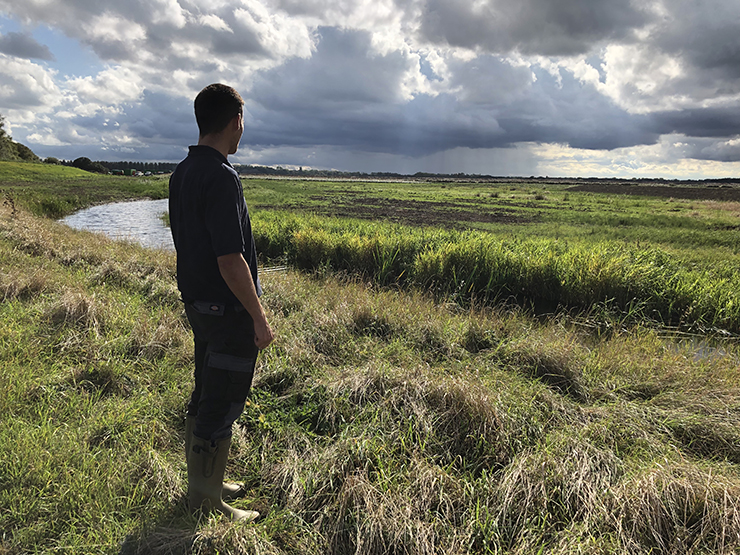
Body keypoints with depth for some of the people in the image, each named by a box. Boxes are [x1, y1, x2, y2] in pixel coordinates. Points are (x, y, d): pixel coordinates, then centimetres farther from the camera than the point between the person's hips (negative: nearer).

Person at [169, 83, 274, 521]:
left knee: (205, 396, 20)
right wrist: (259, 318, -17)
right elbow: (230, 260, -25)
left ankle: (202, 483, 37)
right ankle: (206, 503, 20)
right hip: (228, 309, -10)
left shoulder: (182, 173, 8)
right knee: (222, 406, 4)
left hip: (198, 303, 10)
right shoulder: (221, 177, -21)